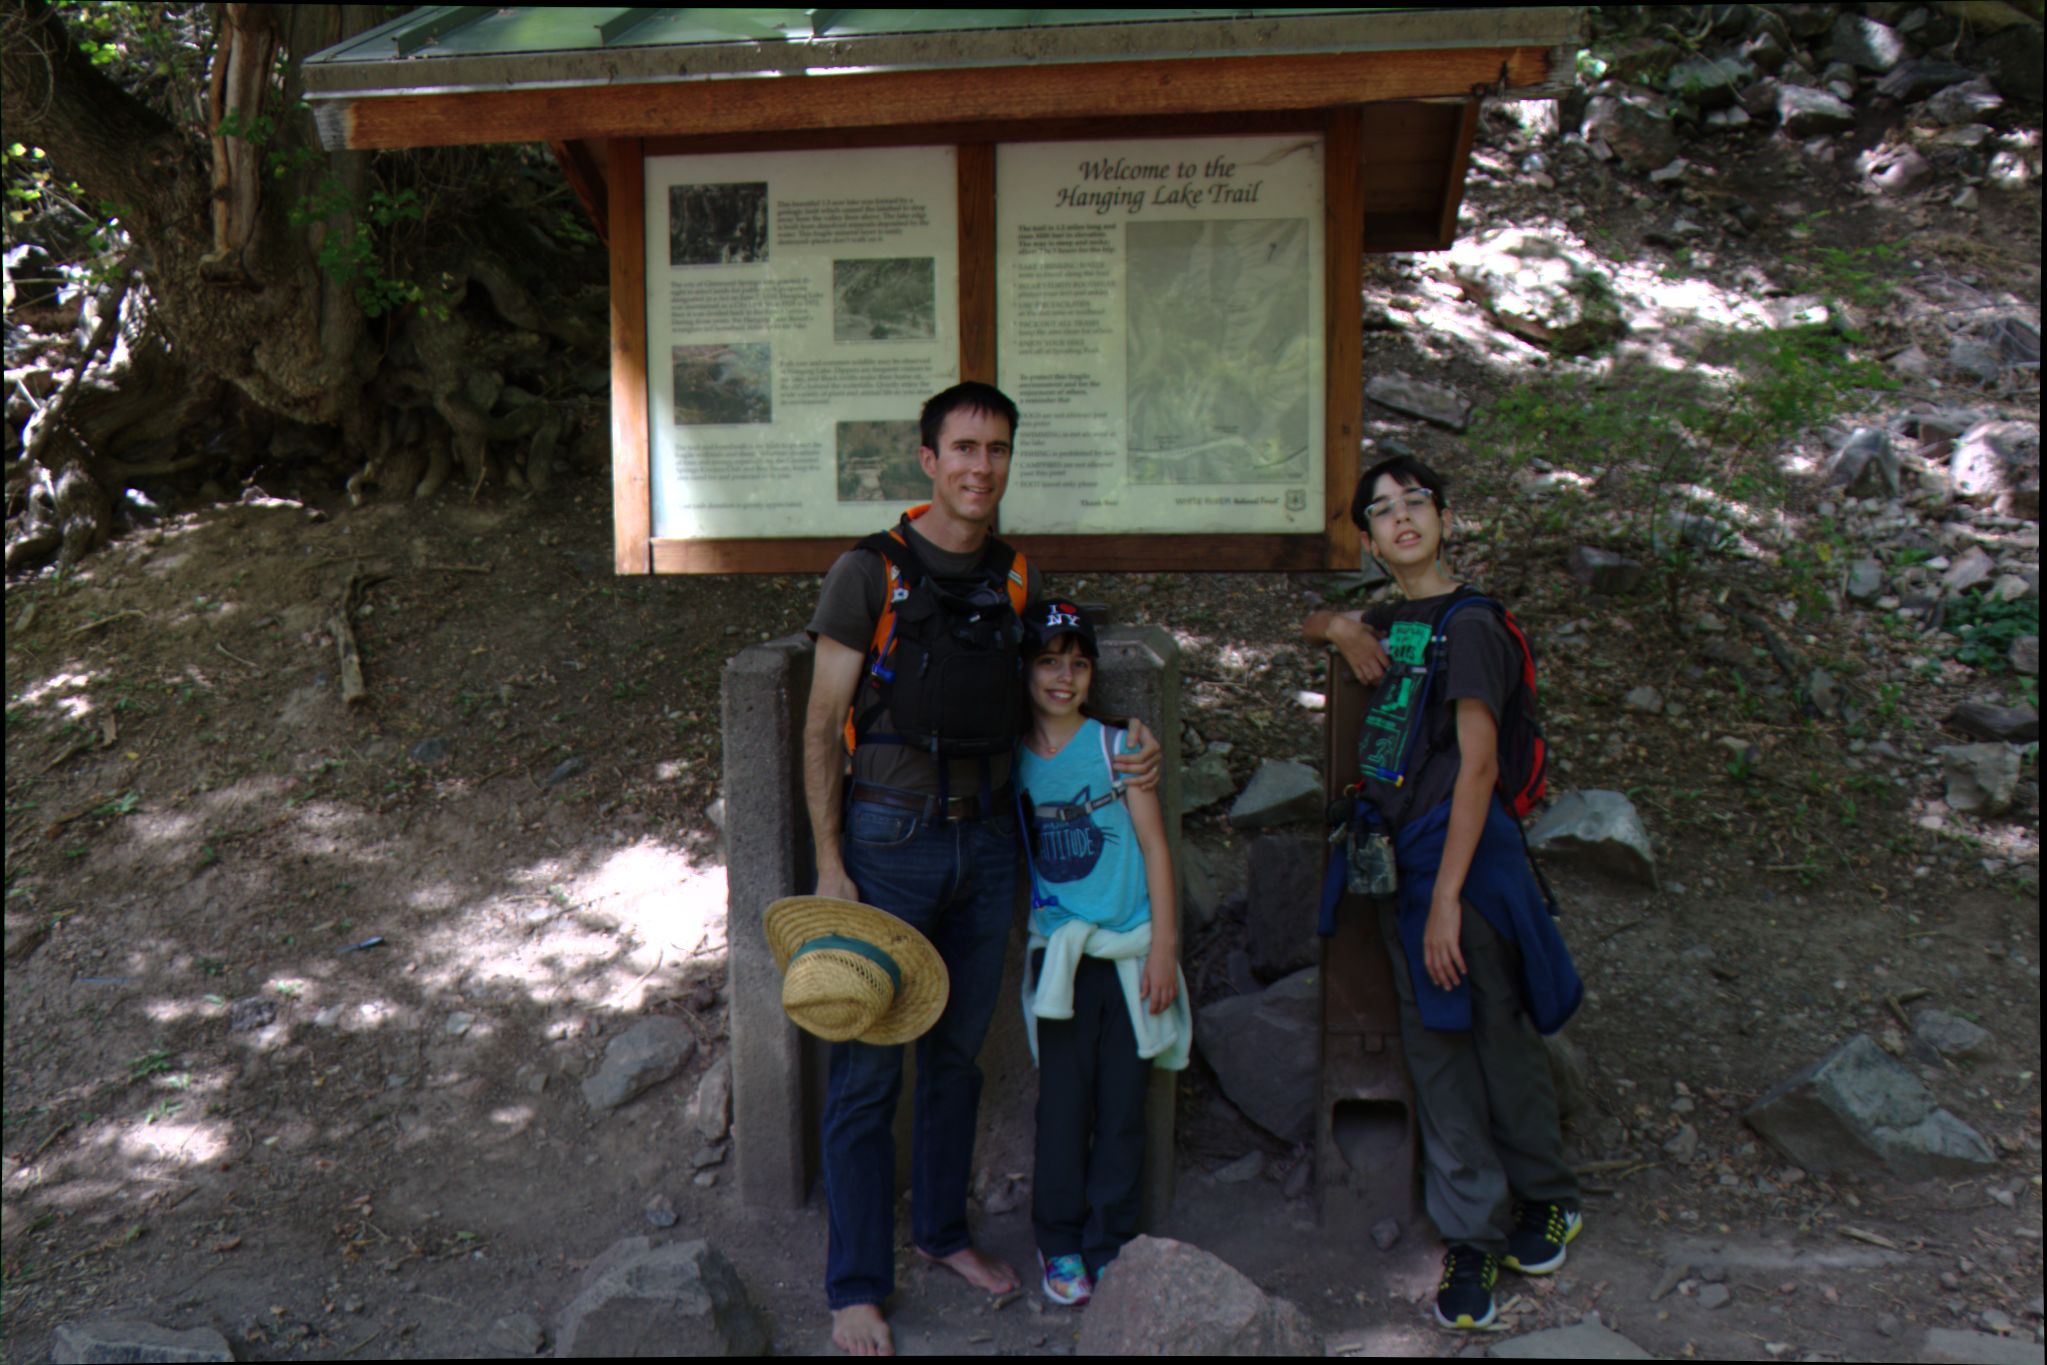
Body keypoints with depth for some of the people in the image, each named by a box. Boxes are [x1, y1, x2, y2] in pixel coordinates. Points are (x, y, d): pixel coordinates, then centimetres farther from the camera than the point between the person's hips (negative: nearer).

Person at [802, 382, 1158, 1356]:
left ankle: (942, 1228, 36)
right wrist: (829, 866, -12)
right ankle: (856, 1284, 15)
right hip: (889, 840, -5)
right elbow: (822, 726, -7)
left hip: (989, 838, 5)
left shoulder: (1018, 578, 6)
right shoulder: (870, 572, -8)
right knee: (867, 1069, 1)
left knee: (958, 1050, 17)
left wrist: (1116, 757, 0)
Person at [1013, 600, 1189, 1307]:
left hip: (1131, 952, 0)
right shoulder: (1012, 760, 4)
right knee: (1063, 1103, 2)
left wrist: (1164, 948, -4)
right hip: (1061, 952, 1)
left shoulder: (1117, 746, -1)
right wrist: (1021, 940, 3)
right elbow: (1013, 857, 11)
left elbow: (1155, 847, 0)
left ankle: (1109, 1244, 19)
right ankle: (1059, 1243, 19)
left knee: (1122, 1105, 5)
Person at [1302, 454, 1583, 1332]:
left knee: (1499, 1038, 6)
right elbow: (1316, 626, 36)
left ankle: (1547, 1198, 29)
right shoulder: (1388, 623, 13)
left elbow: (1478, 766, -16)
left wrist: (1446, 897, -21)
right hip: (1398, 855, 7)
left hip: (1464, 853, -7)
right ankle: (1473, 1237, 14)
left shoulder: (1468, 626, -10)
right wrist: (1338, 629, 9)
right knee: (1434, 1050, 6)